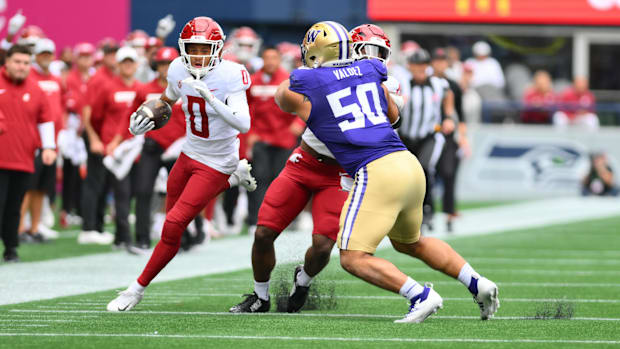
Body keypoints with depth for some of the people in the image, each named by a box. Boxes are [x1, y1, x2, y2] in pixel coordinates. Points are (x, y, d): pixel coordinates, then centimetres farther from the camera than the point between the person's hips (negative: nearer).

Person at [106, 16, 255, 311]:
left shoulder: (230, 76, -23)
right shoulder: (179, 71, -6)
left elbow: (243, 124, -34)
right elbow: (167, 99, 16)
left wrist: (210, 98, -43)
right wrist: (141, 123, -1)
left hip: (215, 164, -7)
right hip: (189, 154, 7)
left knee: (174, 224, -13)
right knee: (174, 215, 24)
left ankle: (138, 289, 2)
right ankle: (233, 181, 44)